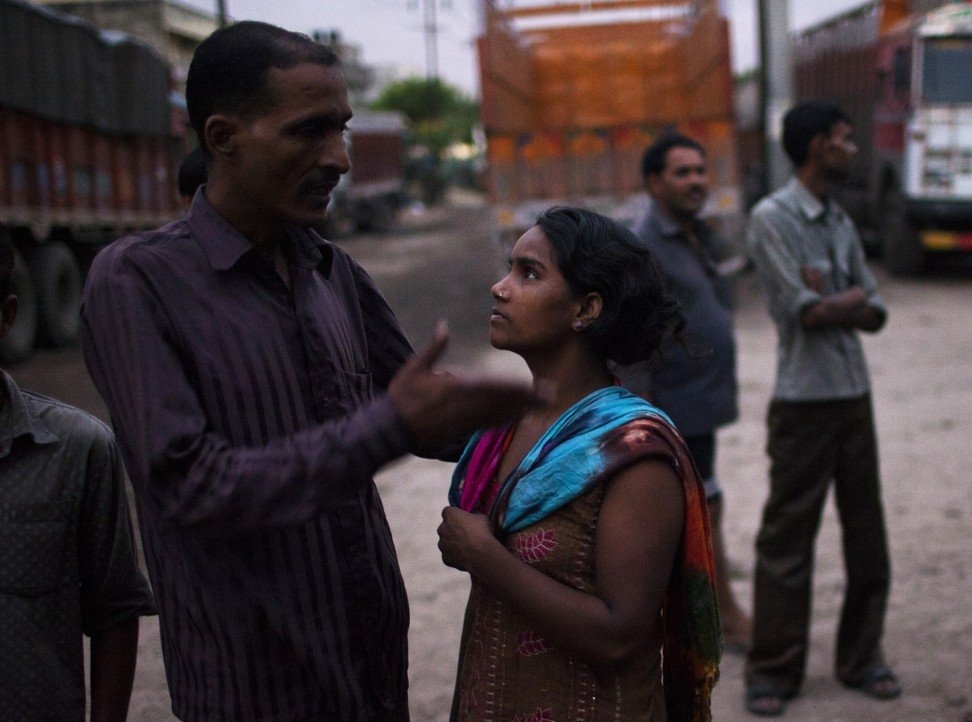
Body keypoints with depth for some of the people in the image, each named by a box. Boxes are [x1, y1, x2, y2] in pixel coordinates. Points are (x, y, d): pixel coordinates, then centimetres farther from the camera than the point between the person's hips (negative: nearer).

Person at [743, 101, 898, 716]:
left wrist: (829, 303, -11)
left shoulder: (842, 224, 12)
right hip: (805, 401, -7)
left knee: (866, 533, 11)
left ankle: (862, 656, 25)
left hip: (855, 395, 7)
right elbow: (805, 310, -17)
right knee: (788, 538, 0)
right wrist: (851, 297, 0)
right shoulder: (772, 218, -9)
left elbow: (874, 314, 7)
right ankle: (773, 671, 11)